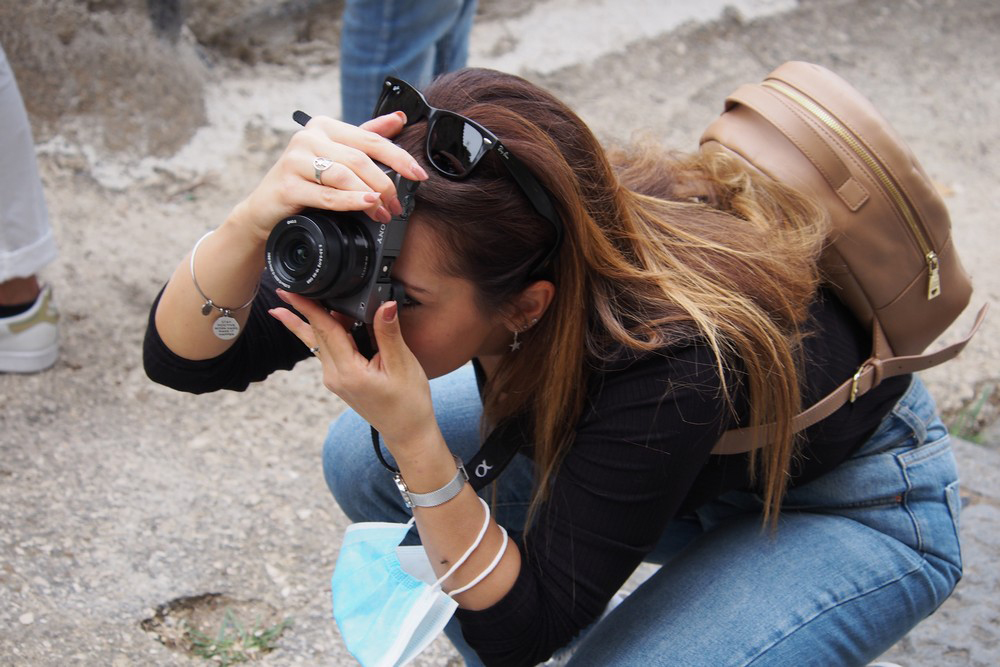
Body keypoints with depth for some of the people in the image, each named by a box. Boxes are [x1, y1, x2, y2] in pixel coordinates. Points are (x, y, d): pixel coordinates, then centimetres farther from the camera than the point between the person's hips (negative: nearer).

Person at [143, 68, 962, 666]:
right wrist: (256, 219, -44)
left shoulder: (668, 367, -40)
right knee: (362, 461, -6)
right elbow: (183, 355, -24)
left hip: (858, 503, -6)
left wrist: (415, 440, -43)